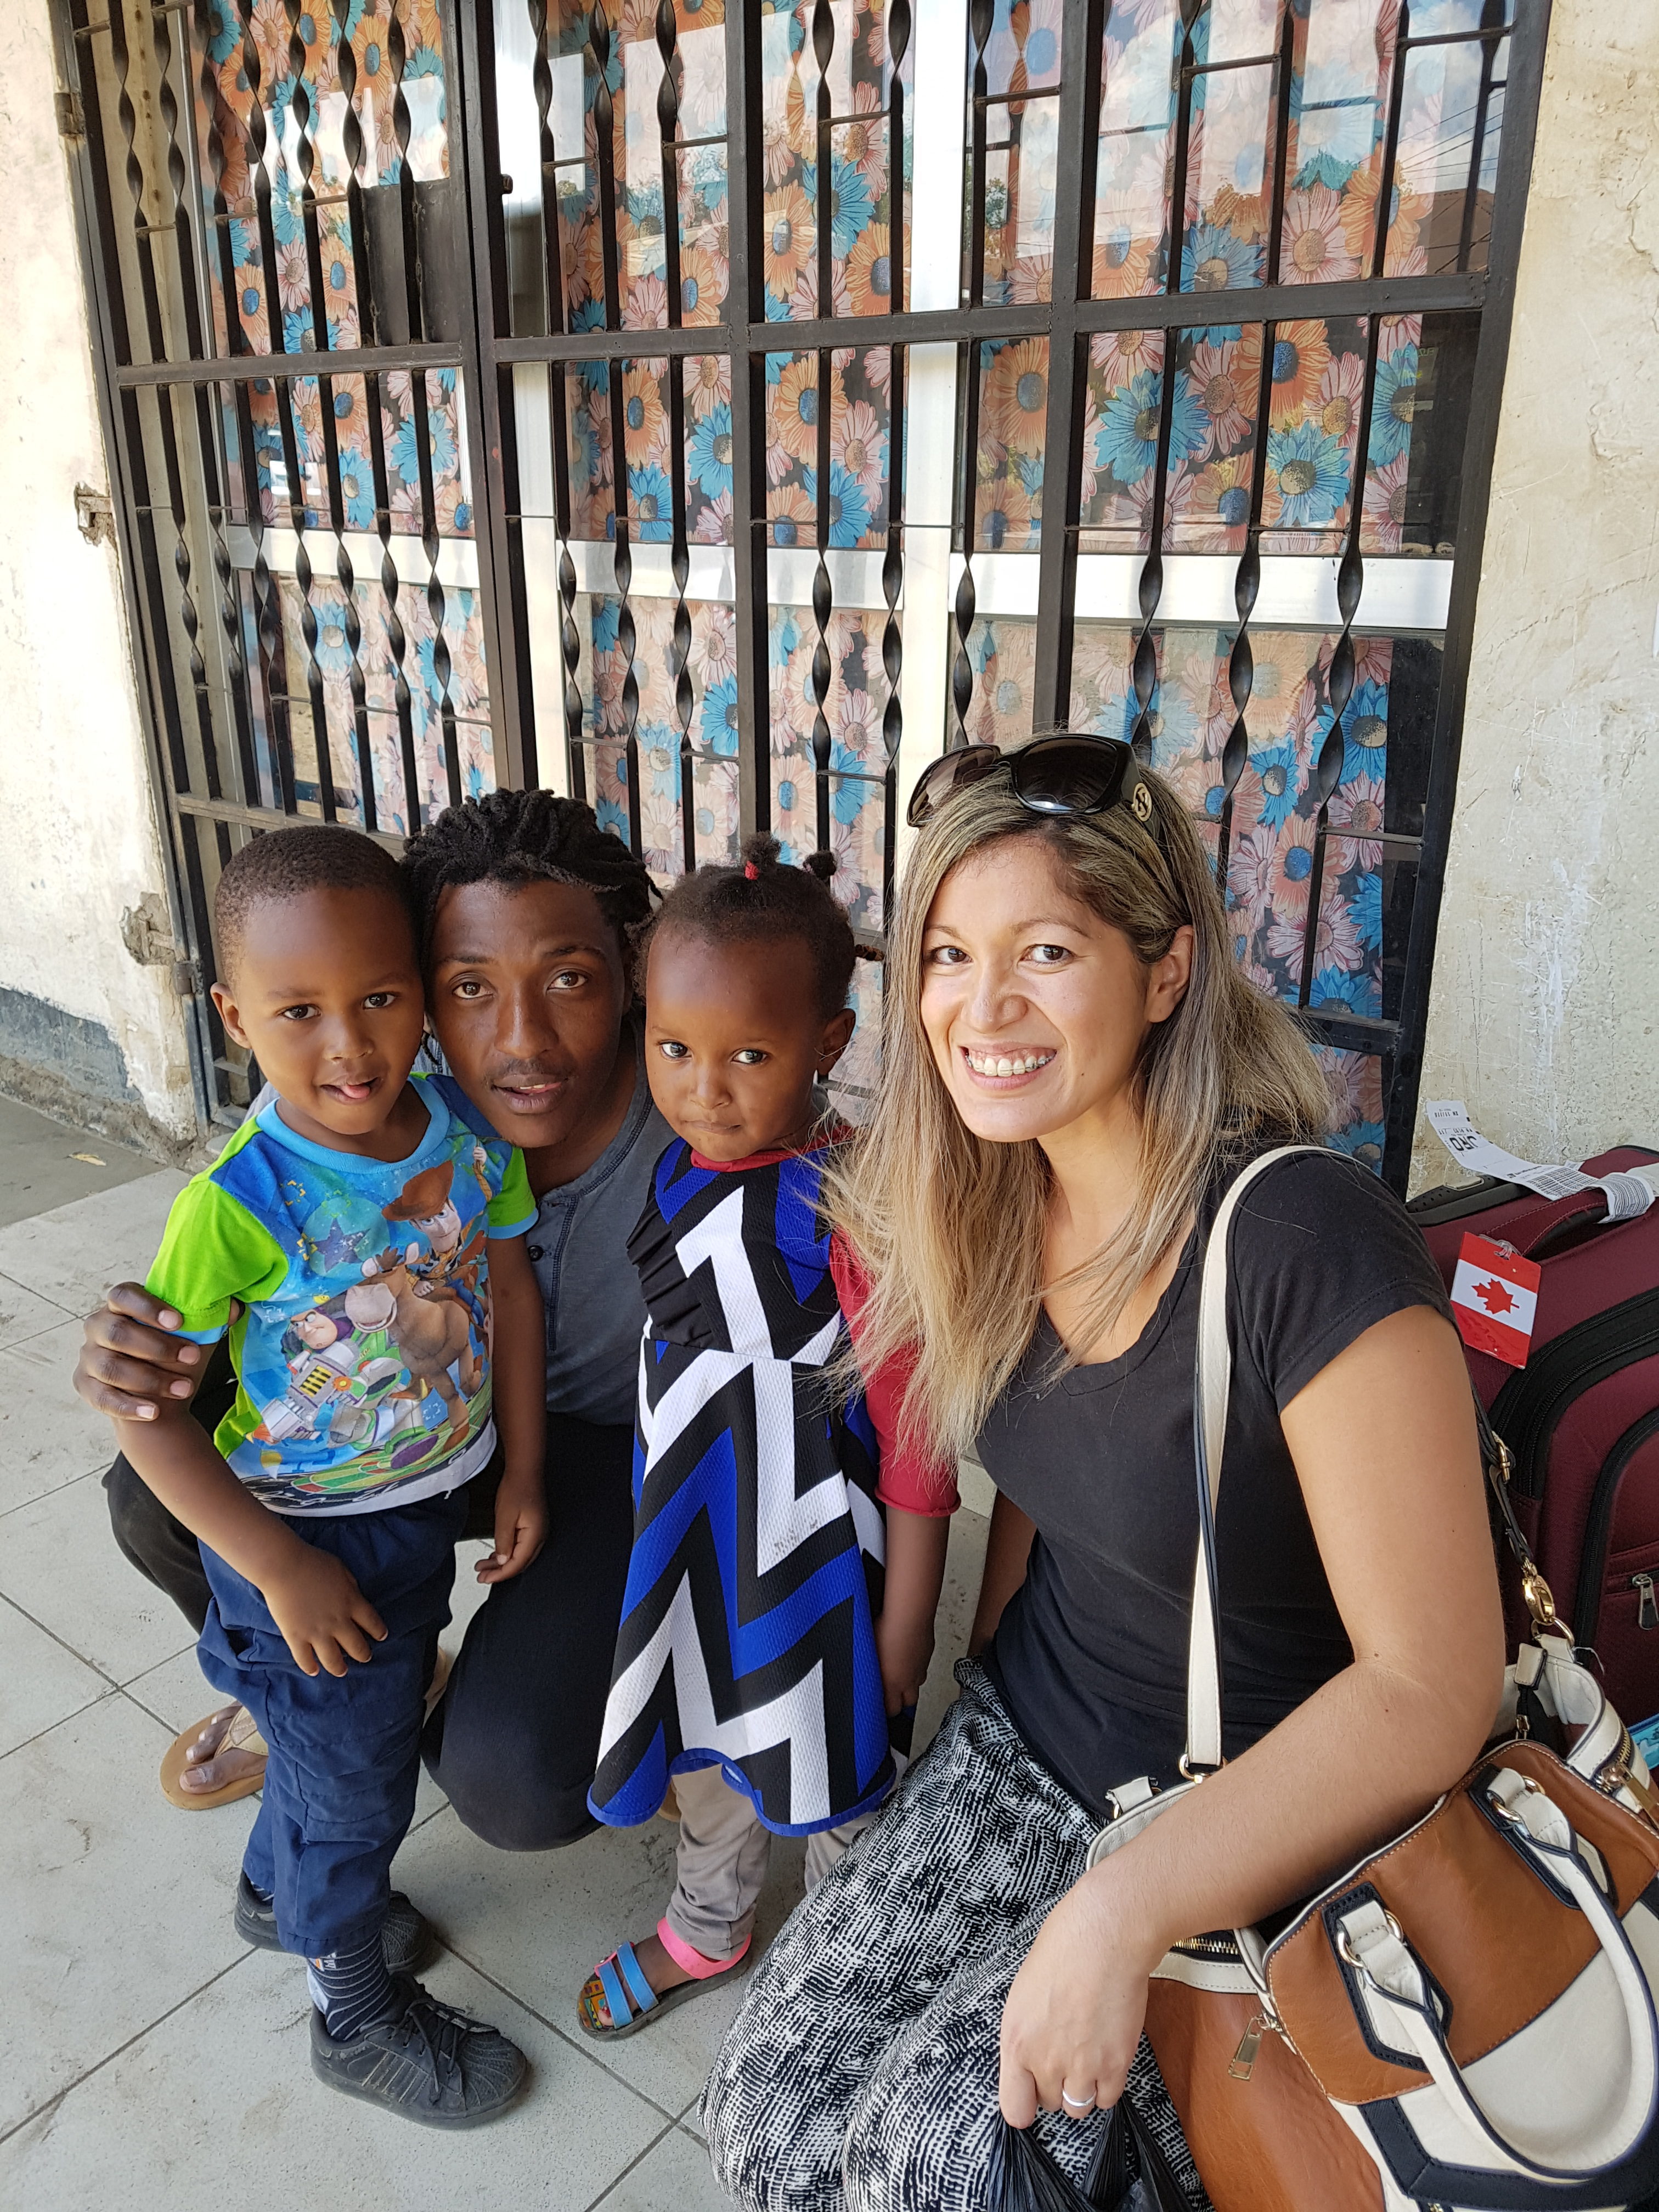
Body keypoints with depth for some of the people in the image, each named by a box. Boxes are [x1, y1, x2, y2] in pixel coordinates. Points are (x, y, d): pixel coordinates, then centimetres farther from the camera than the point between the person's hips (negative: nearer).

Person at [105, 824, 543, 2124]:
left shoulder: (469, 1134, -14)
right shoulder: (238, 1205, -28)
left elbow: (510, 1290, -1)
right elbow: (146, 1412, -22)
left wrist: (523, 1476, 2)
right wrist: (280, 1570, -20)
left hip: (434, 1504, 5)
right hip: (307, 1539, -5)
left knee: (355, 1729, 29)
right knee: (355, 1783, 15)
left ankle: (278, 1890, 60)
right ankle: (358, 2017, 44)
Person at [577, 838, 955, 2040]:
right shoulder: (680, 1167, -6)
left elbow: (916, 1427, -21)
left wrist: (905, 1624, -14)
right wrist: (663, 1524, 16)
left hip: (809, 1555, -7)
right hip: (692, 1537, 7)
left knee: (826, 1777, 17)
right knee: (705, 1745, 28)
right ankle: (707, 1930, 57)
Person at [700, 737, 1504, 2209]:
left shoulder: (1305, 1243, -28)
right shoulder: (999, 1207, -5)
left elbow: (1434, 1686, -25)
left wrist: (1120, 1916, -26)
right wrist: (998, 1685, 5)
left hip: (1253, 1834, -5)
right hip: (1023, 1757, 6)